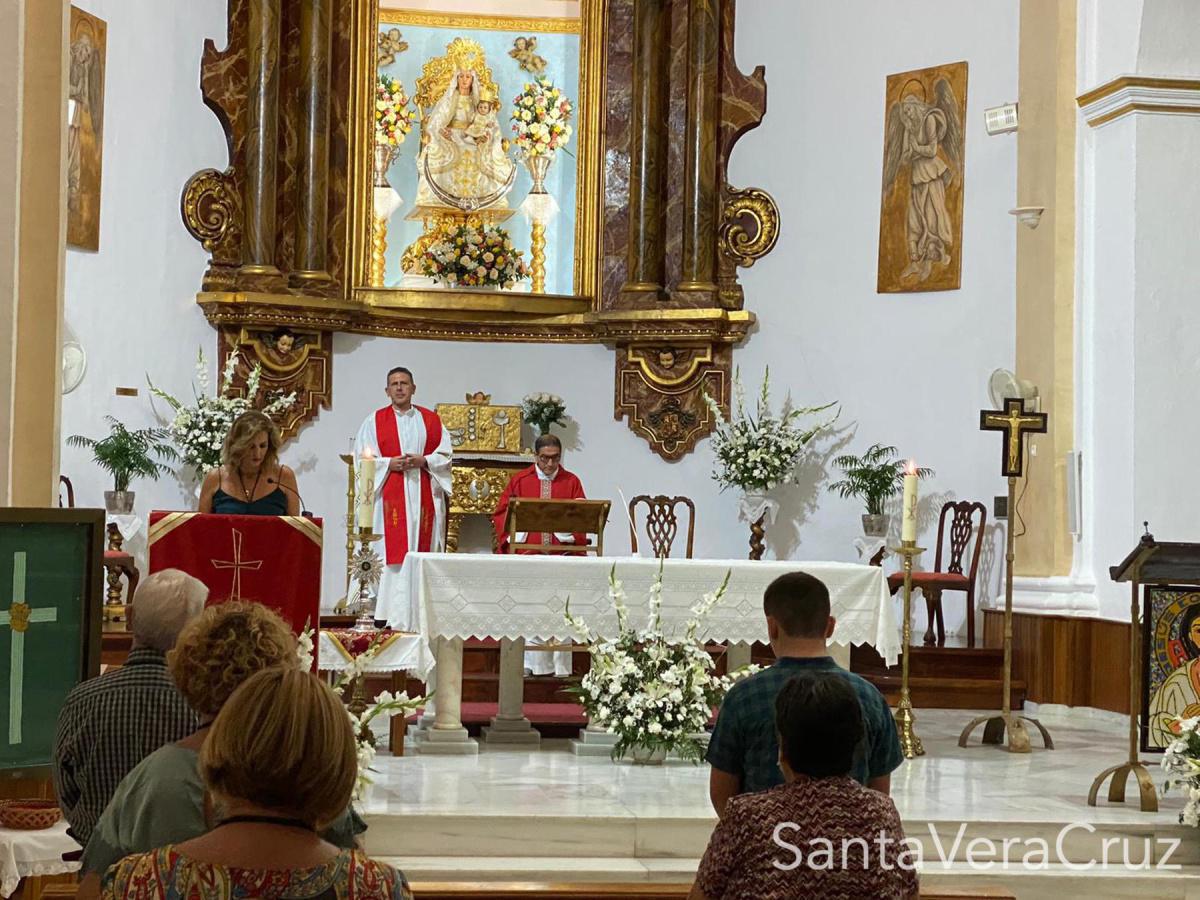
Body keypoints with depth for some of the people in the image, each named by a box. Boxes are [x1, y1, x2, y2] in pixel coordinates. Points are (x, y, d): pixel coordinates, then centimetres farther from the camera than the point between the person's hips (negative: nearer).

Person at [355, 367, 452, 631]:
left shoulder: (431, 421, 14)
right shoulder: (375, 421, 10)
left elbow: (446, 455, 9)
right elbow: (362, 458, 3)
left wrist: (424, 461, -9)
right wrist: (389, 464, -12)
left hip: (424, 498, 2)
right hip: (389, 498, -2)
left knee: (423, 556, -2)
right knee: (392, 556, -9)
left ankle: (420, 619, 0)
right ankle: (392, 621, -9)